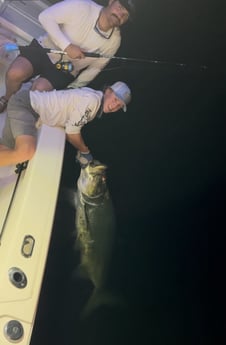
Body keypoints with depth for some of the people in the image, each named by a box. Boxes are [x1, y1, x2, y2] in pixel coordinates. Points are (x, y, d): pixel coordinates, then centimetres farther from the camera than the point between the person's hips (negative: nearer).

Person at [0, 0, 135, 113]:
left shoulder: (114, 40, -9)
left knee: (40, 89, -28)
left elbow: (95, 67, 4)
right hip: (45, 49, -1)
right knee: (15, 74, -25)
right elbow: (46, 16, -20)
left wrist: (73, 88, 2)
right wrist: (67, 46, -28)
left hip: (65, 70, 1)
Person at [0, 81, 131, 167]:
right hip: (25, 104, -10)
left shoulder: (93, 97, 10)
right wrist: (85, 151, 3)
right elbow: (72, 132, -13)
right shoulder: (92, 100, -19)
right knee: (25, 152, -32)